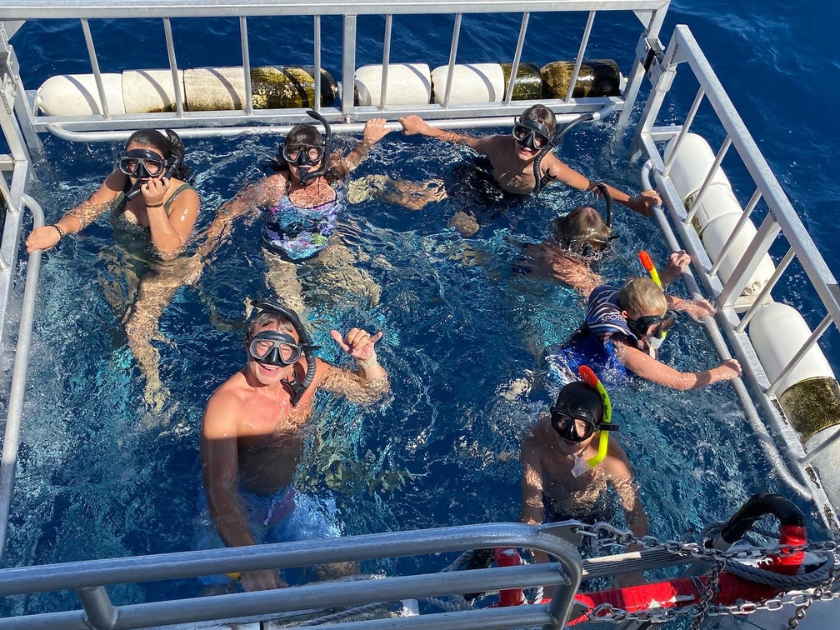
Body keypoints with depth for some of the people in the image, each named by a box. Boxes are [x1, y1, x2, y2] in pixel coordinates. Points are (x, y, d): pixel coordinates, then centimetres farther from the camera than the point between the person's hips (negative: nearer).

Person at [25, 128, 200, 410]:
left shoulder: (185, 197, -30)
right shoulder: (121, 180, -17)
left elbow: (169, 251, -36)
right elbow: (88, 209, -16)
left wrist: (154, 204, -43)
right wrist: (58, 229, -35)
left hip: (162, 271, -5)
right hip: (123, 260, 5)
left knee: (137, 330, -8)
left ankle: (153, 381, 15)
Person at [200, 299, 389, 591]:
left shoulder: (304, 372, -15)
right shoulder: (225, 404, -30)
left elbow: (372, 392, -2)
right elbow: (219, 491, -38)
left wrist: (367, 361, -25)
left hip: (290, 496, 4)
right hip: (239, 505, -3)